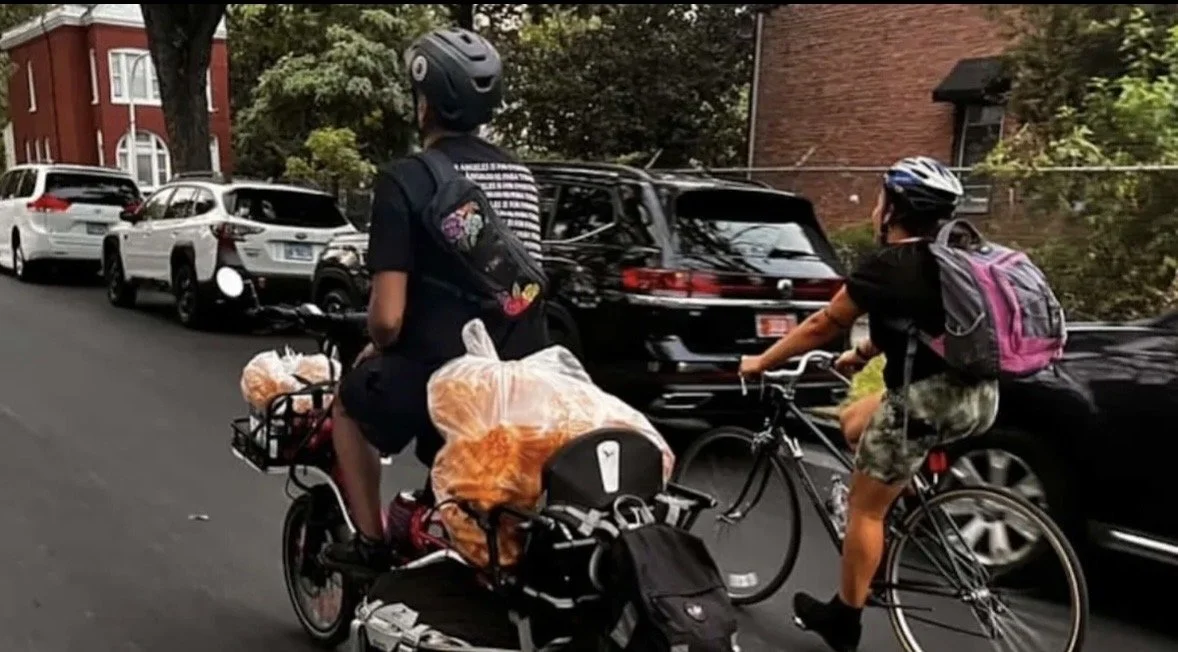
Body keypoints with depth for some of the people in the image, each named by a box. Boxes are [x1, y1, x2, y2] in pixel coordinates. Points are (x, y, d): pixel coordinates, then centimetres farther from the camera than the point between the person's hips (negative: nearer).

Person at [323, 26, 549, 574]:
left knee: (350, 402, 25)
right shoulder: (521, 176, 9)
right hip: (526, 377, 6)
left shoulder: (404, 180, -10)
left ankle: (371, 541, 31)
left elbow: (388, 316, -15)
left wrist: (379, 349, 8)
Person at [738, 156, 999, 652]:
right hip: (978, 393, 9)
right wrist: (859, 356, 39)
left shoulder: (886, 266, -10)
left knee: (865, 506, 6)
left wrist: (760, 363, 10)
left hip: (931, 396, -9)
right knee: (855, 421, 26)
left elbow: (822, 326, -2)